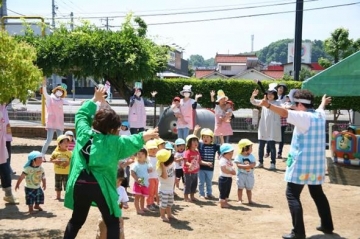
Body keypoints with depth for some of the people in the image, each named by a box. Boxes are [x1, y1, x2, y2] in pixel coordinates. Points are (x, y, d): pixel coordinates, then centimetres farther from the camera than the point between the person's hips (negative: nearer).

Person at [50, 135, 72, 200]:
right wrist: (55, 161, -16)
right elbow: (51, 160, 3)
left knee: (67, 185, -2)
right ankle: (58, 196, 30)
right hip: (58, 172, 2)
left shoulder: (69, 153, -6)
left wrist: (69, 163, -21)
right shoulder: (55, 152, -3)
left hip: (66, 172, -2)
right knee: (58, 185, 15)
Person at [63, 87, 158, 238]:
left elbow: (81, 114, 21)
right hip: (100, 187, -4)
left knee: (76, 220, 23)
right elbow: (131, 143, -12)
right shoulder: (113, 142, -6)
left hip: (80, 184, 5)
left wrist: (95, 100, 28)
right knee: (112, 223, 10)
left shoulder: (84, 132, 6)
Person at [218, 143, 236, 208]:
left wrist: (233, 171, -3)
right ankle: (222, 203, 4)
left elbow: (231, 168, 19)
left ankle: (225, 202, 26)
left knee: (227, 190, 16)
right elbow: (224, 169, -25)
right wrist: (231, 172, -20)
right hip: (224, 178, -10)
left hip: (229, 178, 10)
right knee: (223, 191, -3)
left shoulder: (229, 161, 13)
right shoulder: (223, 160, -19)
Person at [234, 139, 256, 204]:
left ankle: (250, 200, 19)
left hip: (249, 175, 3)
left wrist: (243, 166, -22)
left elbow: (253, 165, -11)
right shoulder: (239, 156, -10)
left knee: (249, 188, 11)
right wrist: (248, 166, -23)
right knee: (240, 188, 6)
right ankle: (239, 200, 15)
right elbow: (238, 165, -19)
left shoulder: (251, 156, -1)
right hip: (241, 174, -3)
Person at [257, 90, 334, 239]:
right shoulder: (320, 115, 10)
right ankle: (327, 225, 33)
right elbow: (321, 108, 36)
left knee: (292, 195, -6)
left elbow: (284, 113, -33)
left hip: (302, 164, -9)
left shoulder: (303, 117, -14)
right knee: (317, 194, 23)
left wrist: (268, 105, -46)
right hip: (317, 164, 9)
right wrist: (323, 102, 59)